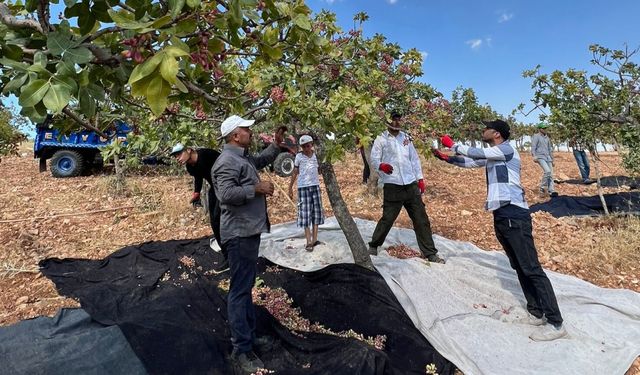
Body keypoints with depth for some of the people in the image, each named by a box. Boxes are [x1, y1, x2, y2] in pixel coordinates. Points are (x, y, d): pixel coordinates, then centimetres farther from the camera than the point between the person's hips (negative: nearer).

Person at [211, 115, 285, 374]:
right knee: (239, 290, -3)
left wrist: (276, 144, 21)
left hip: (249, 230, 11)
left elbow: (261, 161, 33)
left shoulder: (243, 158, 13)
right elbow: (225, 194, -29)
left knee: (246, 286, 18)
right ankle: (241, 351, 8)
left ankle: (249, 336, 32)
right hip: (239, 233, -11)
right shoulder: (228, 161, -18)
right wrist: (256, 188, -21)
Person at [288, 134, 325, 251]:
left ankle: (314, 239, 11)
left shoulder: (316, 155, 6)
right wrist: (290, 187, 1)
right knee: (305, 214, -3)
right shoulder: (299, 156, -1)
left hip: (315, 186, 3)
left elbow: (319, 170, 12)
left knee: (316, 212, 4)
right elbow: (295, 173, 3)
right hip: (303, 187, -3)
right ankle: (309, 242, -1)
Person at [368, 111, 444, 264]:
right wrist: (381, 165, -30)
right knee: (387, 218, -1)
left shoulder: (406, 138, 17)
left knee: (421, 219, 4)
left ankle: (430, 253, 13)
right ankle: (373, 245, 22)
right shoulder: (381, 139, 2)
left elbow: (414, 159, 18)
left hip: (411, 185, 5)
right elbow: (374, 159, -8)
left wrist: (420, 178, 11)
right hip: (392, 186, -4)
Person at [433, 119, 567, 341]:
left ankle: (555, 323, -1)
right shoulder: (491, 155, 19)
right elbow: (469, 162, 27)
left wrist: (452, 145, -5)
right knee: (519, 268, 13)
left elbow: (477, 153, -17)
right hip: (501, 216, 10)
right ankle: (537, 313, 23)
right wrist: (445, 157, 18)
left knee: (532, 269, -8)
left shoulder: (506, 149, -7)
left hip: (514, 216, -10)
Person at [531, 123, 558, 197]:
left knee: (550, 174, 1)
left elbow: (550, 149, 27)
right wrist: (534, 156, -26)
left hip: (548, 157, 7)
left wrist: (552, 159, 25)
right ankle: (542, 187, -10)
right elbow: (533, 147, -11)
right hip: (540, 157, -7)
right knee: (547, 171, -24)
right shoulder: (536, 136, 0)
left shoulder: (547, 137, 21)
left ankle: (551, 191, 3)